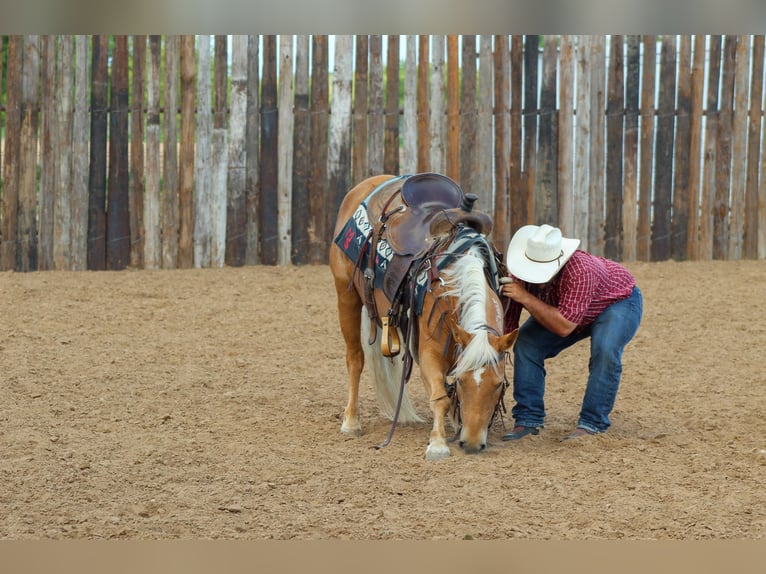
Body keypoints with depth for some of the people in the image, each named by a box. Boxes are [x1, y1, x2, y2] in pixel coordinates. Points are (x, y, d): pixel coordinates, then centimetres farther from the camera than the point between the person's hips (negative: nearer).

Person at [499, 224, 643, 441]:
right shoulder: (520, 274, -27)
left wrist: (525, 298, -46)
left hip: (618, 301, -5)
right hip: (566, 306, 5)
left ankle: (591, 425, -19)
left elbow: (564, 327, -43)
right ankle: (527, 420, -5)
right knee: (526, 344, -14)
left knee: (605, 352, -31)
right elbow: (506, 327, -18)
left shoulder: (580, 271, -44)